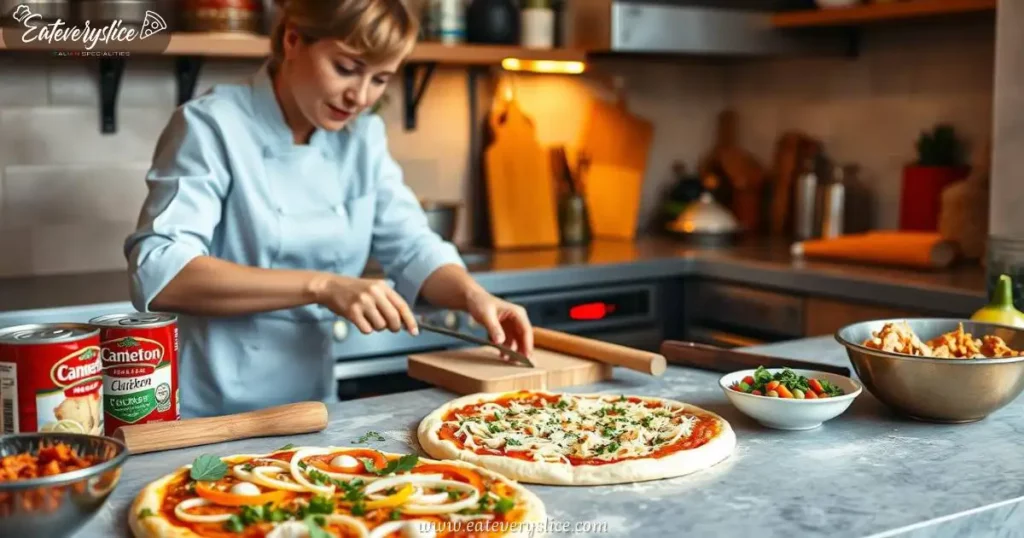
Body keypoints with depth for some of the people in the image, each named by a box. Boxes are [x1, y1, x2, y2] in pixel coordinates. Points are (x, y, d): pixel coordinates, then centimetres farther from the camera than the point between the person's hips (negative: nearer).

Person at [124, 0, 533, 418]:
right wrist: (320, 286, -28)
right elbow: (157, 273, -22)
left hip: (308, 411, 5)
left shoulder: (363, 137, 6)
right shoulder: (211, 125, -12)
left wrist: (473, 296, -13)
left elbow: (412, 248, 7)